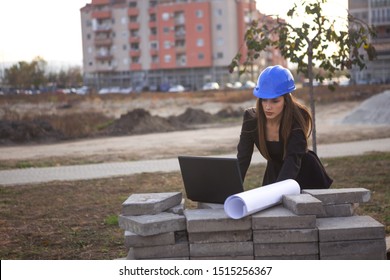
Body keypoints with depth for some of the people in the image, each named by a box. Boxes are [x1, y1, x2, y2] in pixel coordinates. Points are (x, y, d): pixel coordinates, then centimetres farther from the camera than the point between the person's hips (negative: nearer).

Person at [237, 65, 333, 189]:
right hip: (275, 173, 3)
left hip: (305, 175, -2)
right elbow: (242, 159, -24)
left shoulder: (297, 118, -29)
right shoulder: (251, 118, -20)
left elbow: (293, 160, -38)